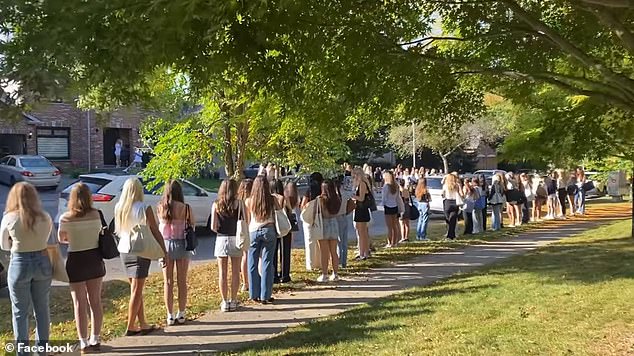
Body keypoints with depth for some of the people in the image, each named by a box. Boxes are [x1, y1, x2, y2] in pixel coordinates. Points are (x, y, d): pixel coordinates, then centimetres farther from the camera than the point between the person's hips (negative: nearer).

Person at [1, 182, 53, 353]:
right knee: (42, 308, 14)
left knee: (20, 311, 9)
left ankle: (23, 350, 15)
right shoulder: (45, 218, -5)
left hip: (19, 264, -3)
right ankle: (42, 348, 24)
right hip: (42, 262, 3)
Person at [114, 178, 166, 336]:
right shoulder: (144, 209, -13)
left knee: (136, 289, 15)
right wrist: (164, 251, -2)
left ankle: (143, 325, 20)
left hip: (125, 251, 5)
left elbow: (118, 231, 10)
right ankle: (130, 327, 6)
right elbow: (156, 232, -9)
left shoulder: (118, 208, 1)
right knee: (136, 290, 2)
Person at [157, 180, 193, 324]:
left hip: (165, 245, 1)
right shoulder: (185, 208, -10)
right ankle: (181, 315, 17)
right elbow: (193, 223, 2)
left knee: (168, 282, 10)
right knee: (182, 281, 10)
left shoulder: (160, 208, -6)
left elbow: (159, 226, 3)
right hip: (181, 245, -1)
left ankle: (170, 316, 13)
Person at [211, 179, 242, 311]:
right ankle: (233, 301, 14)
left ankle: (225, 302, 12)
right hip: (236, 239, 0)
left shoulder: (216, 204, -2)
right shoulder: (239, 203, -5)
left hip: (221, 239, 1)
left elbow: (213, 227, -5)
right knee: (235, 272, 9)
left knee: (222, 273, 8)